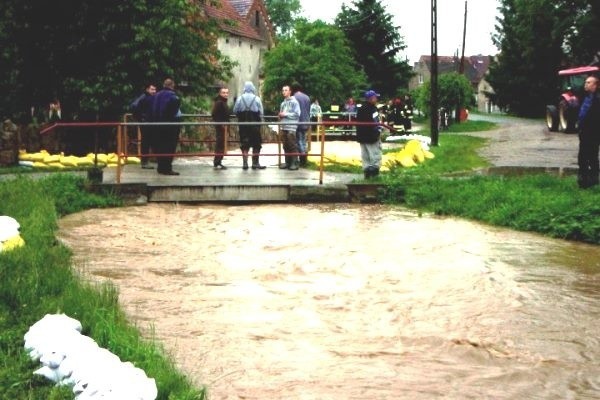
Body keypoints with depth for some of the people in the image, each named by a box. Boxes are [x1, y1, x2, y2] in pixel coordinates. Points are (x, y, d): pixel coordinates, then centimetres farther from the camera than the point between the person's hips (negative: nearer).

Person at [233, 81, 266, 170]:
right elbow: (261, 113, -4)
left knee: (244, 144, 7)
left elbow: (235, 111, 2)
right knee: (256, 144, 6)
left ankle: (245, 163, 5)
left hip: (243, 124, 2)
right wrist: (259, 120, 13)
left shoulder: (240, 99, -3)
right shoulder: (256, 99, -6)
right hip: (255, 124, -2)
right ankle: (255, 163, 5)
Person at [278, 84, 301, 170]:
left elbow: (297, 114, -11)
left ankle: (294, 163, -5)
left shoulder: (294, 102, -2)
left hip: (291, 127, -7)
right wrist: (281, 116, 7)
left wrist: (286, 114, -11)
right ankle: (287, 162, 14)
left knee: (293, 146, -8)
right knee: (285, 146, 7)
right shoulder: (283, 103, 19)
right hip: (284, 127, 7)